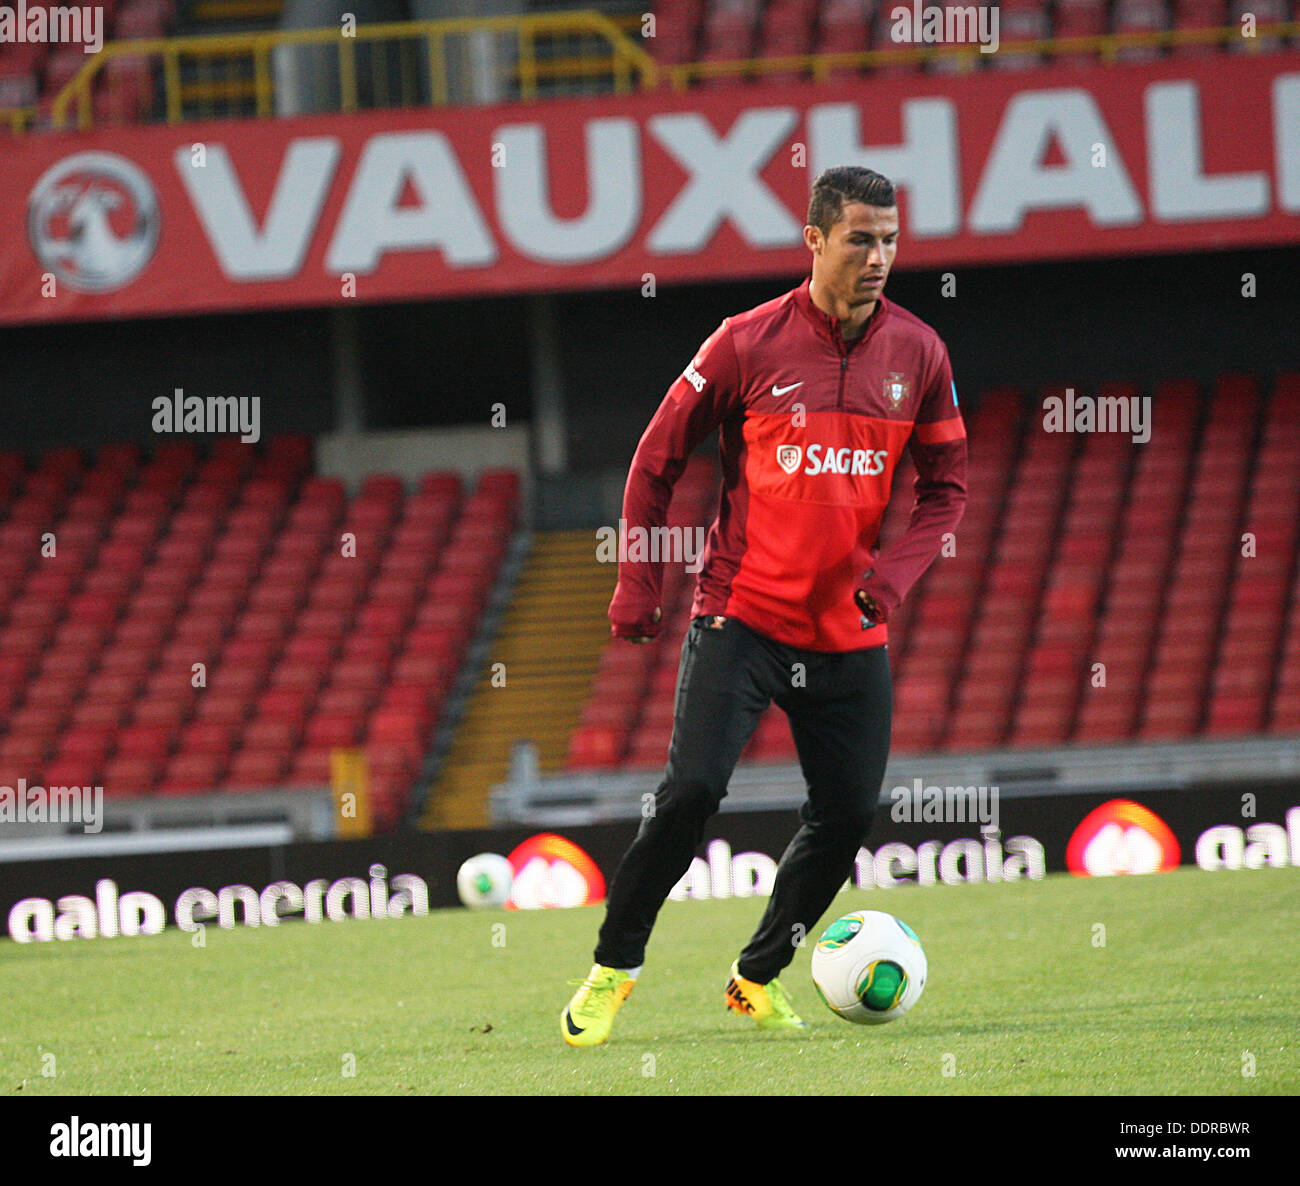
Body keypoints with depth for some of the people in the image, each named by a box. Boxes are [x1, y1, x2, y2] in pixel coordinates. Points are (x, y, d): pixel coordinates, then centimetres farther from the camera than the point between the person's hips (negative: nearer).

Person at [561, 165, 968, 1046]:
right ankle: (614, 967, 1)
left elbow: (947, 487, 9)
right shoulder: (749, 344, -7)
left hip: (850, 633, 4)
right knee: (691, 792, -15)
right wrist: (639, 584, -1)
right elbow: (659, 460, 2)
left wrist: (896, 571, -9)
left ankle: (759, 977, 22)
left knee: (847, 816, 1)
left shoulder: (918, 353, 1)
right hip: (742, 615, -3)